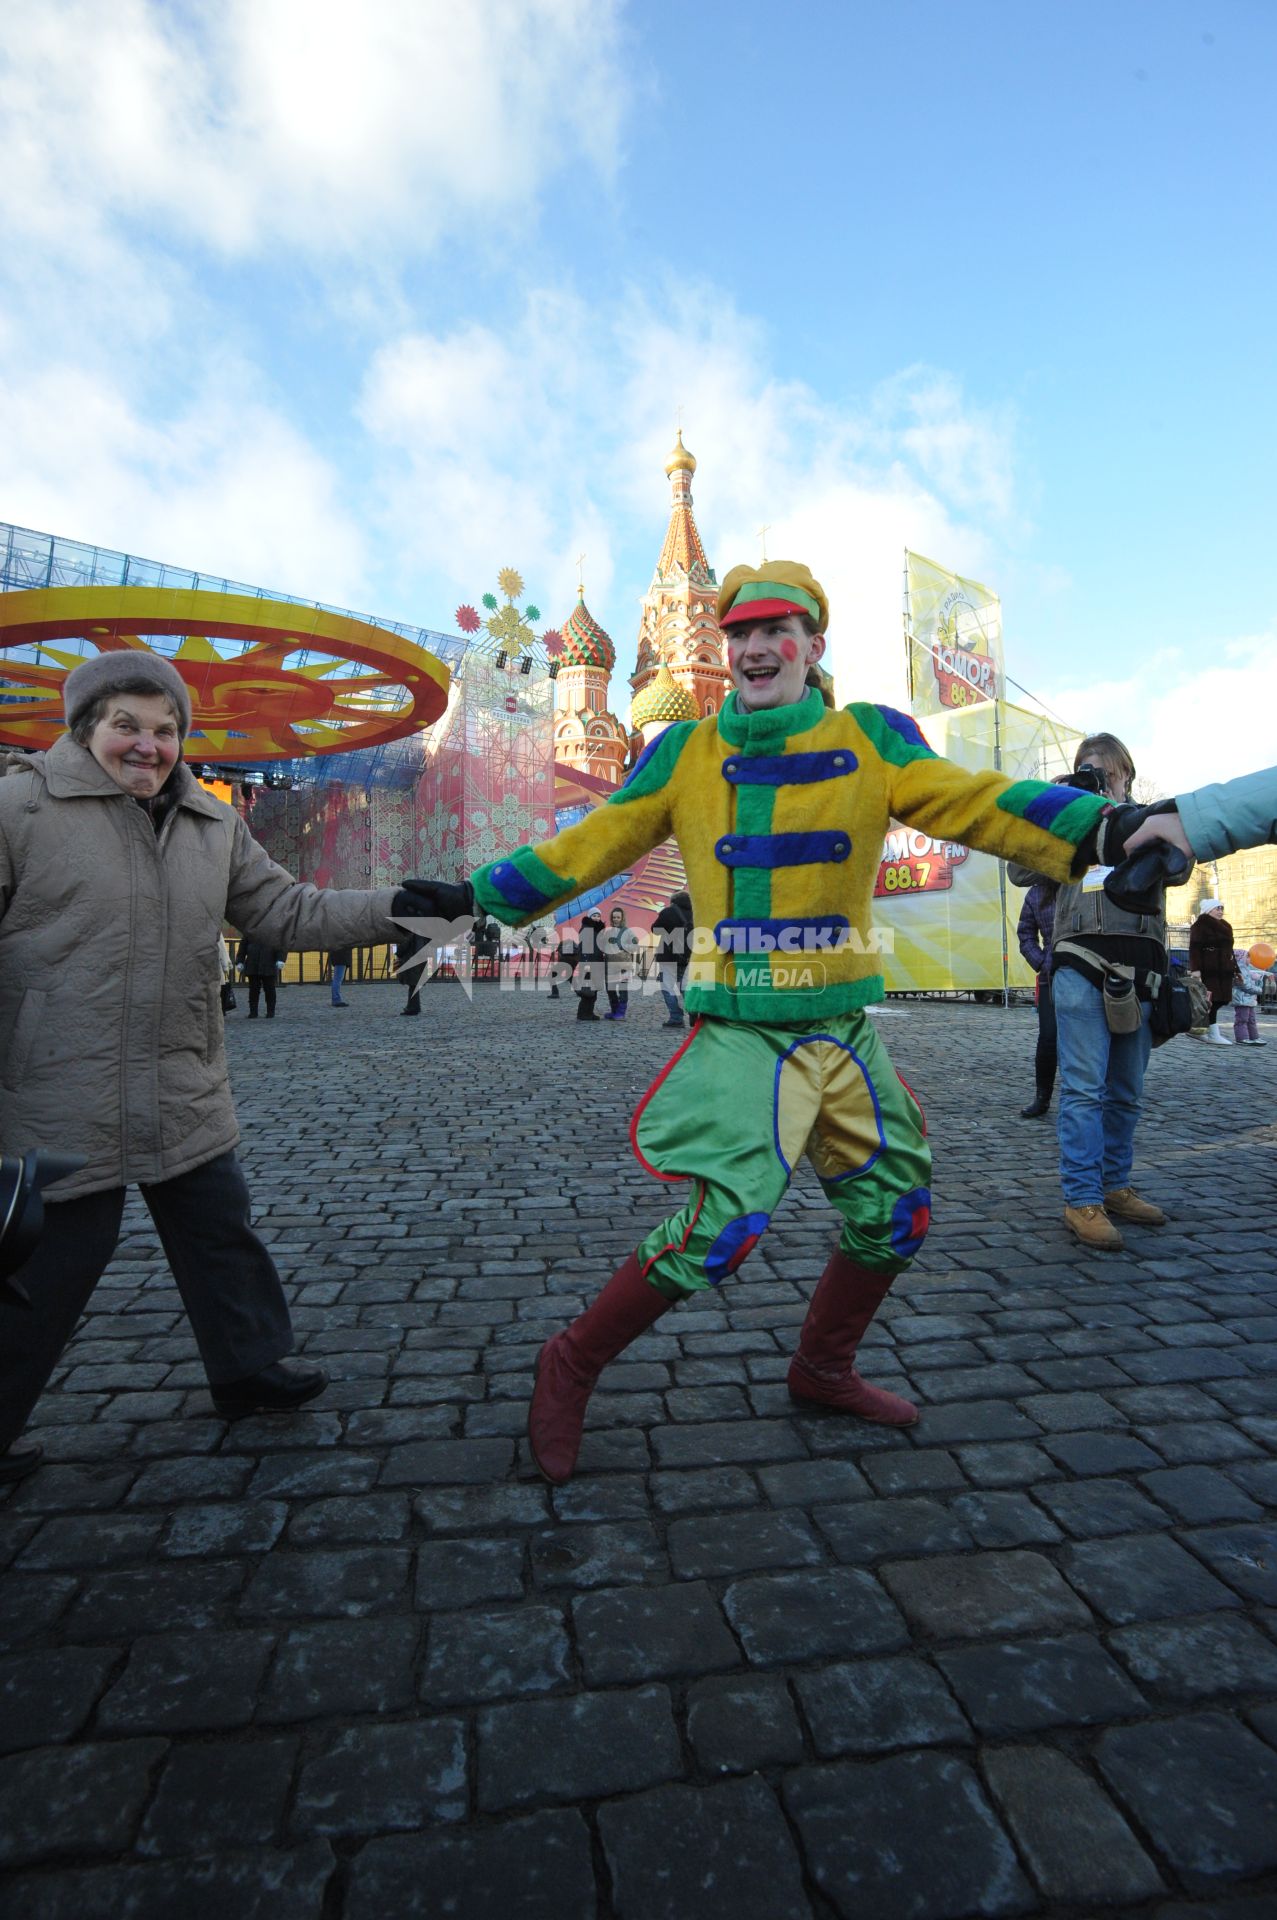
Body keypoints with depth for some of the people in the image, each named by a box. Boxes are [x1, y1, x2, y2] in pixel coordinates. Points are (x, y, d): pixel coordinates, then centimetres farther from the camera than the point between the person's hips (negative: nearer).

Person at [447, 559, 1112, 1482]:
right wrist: (475, 896, 3)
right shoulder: (685, 752, 1)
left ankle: (823, 1370, 37)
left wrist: (1106, 827, -21)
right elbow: (589, 847, 4)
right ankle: (573, 1367, 10)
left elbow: (977, 804, -7)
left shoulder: (871, 738, 3)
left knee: (898, 1208, 13)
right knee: (724, 1223, -14)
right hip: (743, 1032, -4)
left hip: (845, 1028, 4)